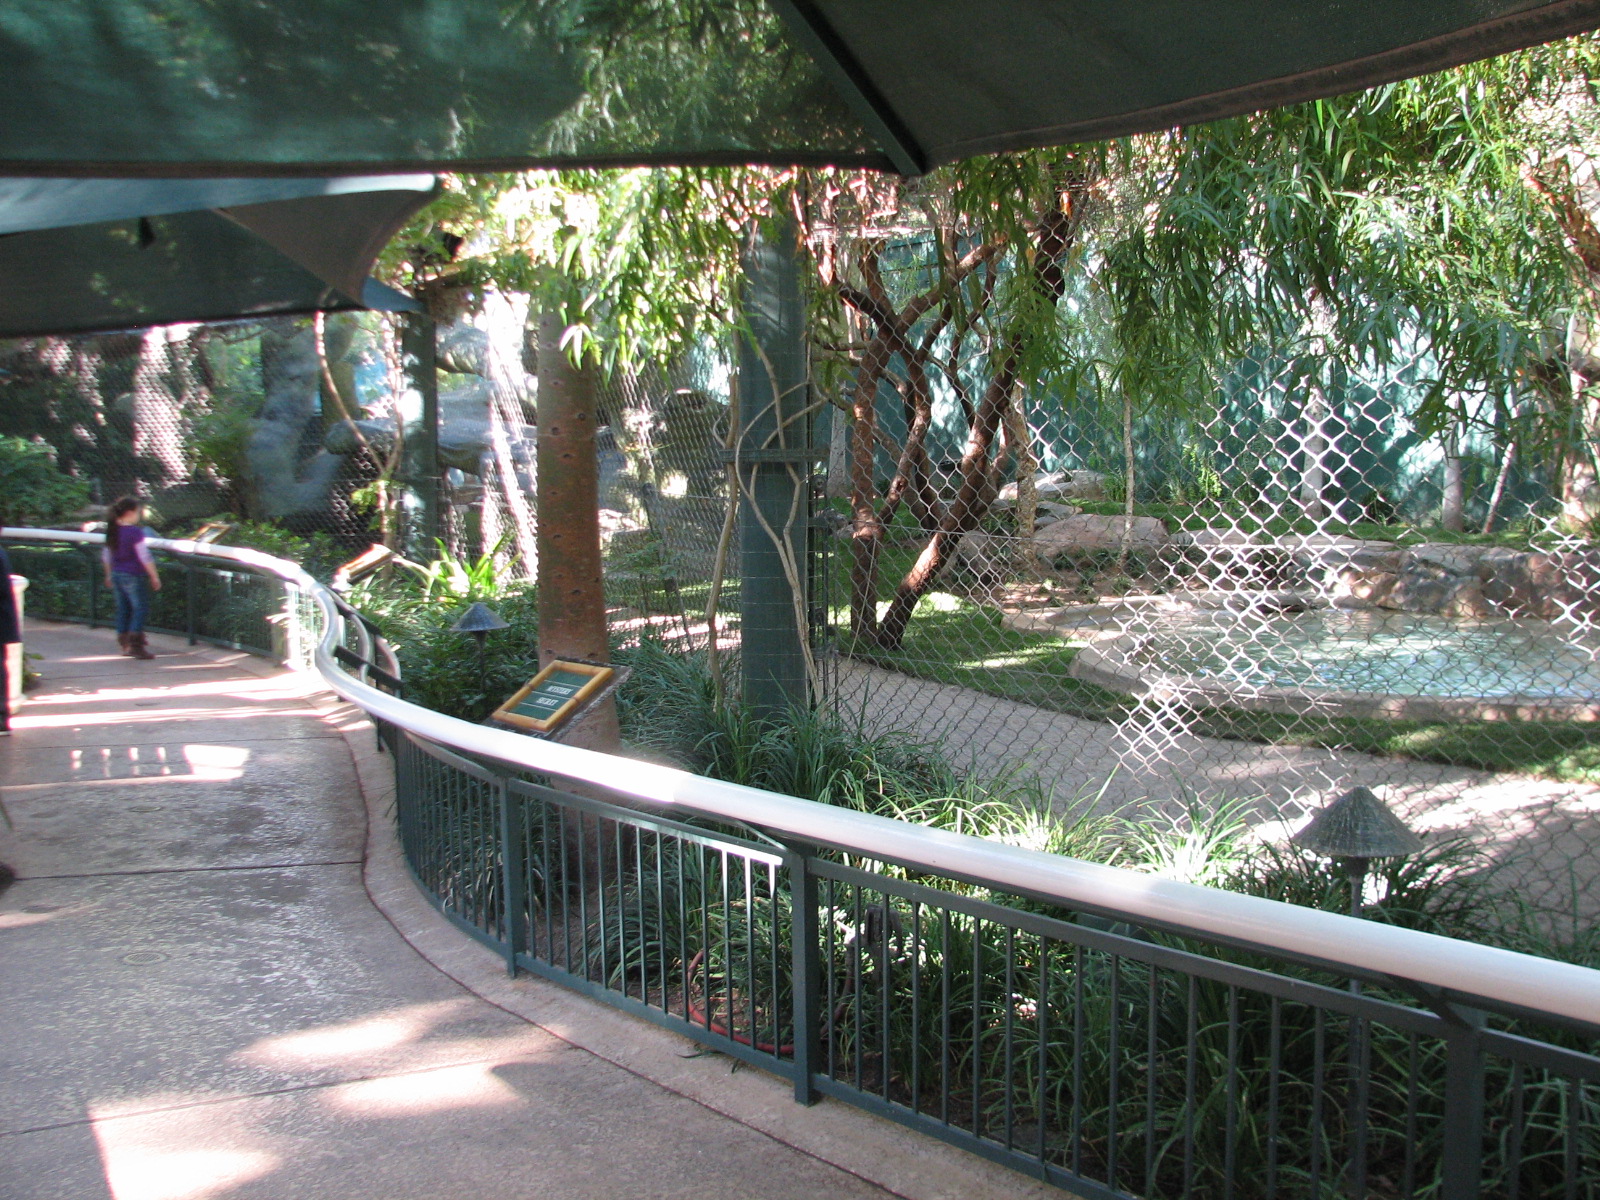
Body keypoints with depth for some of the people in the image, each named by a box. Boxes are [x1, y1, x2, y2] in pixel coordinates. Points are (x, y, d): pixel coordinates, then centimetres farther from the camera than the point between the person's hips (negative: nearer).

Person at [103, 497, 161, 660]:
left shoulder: (113, 531, 7)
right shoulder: (135, 532, -16)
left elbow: (106, 556, 15)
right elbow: (144, 557, -17)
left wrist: (109, 575, 26)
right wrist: (154, 577, -11)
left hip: (117, 574, 8)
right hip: (133, 576, -8)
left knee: (123, 609, 13)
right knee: (140, 609, -3)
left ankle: (125, 643, 19)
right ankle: (136, 645, -8)